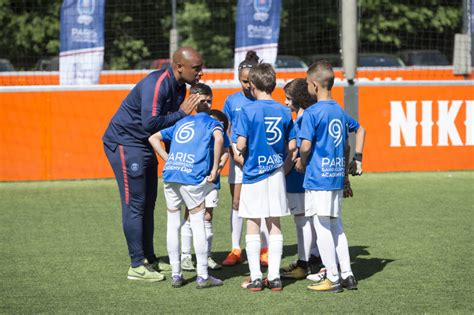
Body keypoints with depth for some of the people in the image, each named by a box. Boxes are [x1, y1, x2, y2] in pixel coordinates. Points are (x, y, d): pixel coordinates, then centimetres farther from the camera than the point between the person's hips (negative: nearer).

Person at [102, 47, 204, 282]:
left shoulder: (179, 87, 5)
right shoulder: (156, 84, -25)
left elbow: (170, 123, 13)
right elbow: (150, 123, -34)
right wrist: (181, 113, -25)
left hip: (145, 146, 10)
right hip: (124, 144, -10)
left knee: (147, 205, 14)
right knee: (134, 205, -8)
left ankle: (148, 260, 22)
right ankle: (137, 266, -5)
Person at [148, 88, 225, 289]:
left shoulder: (181, 123, 27)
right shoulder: (212, 123, 12)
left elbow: (154, 139, 26)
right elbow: (218, 139, -11)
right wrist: (215, 169, -7)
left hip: (170, 173, 5)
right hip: (192, 175, -5)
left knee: (173, 223, 11)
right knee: (198, 222, 2)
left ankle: (176, 275, 15)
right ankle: (203, 276, 3)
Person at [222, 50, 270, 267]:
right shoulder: (232, 101, 3)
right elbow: (226, 131, 7)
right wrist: (235, 153, -6)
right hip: (238, 157, 2)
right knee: (236, 202, 4)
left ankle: (265, 250, 5)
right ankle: (235, 250, 10)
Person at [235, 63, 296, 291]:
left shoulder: (248, 111, -10)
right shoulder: (285, 112, 2)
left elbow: (241, 145, -15)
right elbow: (292, 146, 3)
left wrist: (241, 153, 7)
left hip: (253, 173, -3)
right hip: (277, 173, 3)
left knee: (253, 226, 3)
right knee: (274, 225, 9)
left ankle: (256, 277, 1)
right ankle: (274, 276, 8)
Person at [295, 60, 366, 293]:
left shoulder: (312, 113, -13)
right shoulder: (340, 111, 10)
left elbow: (305, 145, -19)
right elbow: (360, 130, 26)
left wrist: (301, 162, 0)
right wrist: (357, 159, 29)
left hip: (318, 177, -7)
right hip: (337, 176, 7)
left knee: (322, 228, -1)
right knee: (336, 226, 15)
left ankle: (333, 279, 2)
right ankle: (347, 275, 16)